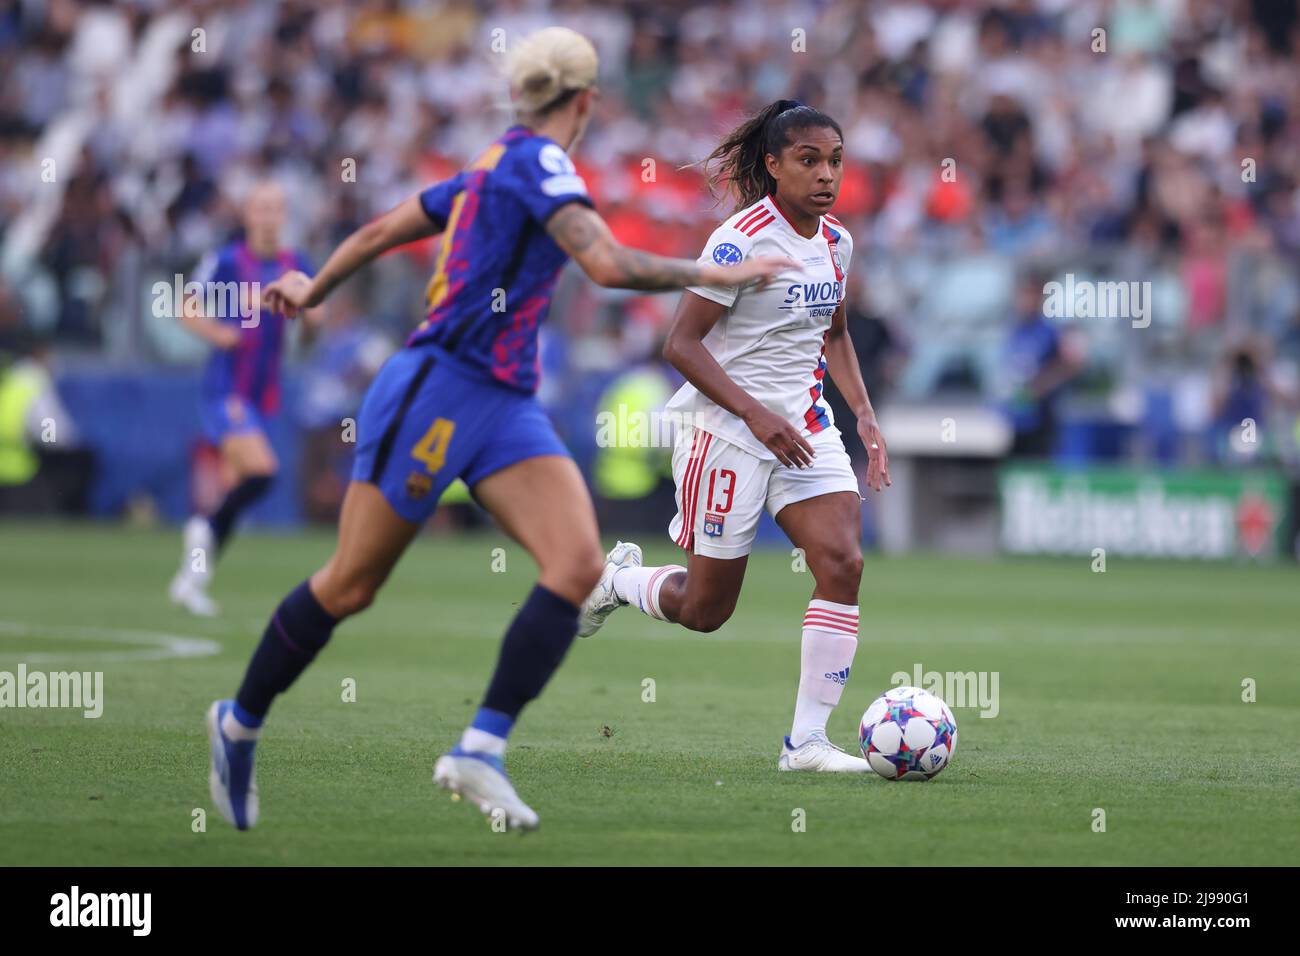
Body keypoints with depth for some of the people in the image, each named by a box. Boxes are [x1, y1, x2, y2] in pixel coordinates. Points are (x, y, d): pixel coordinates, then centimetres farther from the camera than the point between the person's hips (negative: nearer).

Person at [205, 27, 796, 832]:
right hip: (437, 391, -8)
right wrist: (715, 274, -16)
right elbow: (607, 264, -24)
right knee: (349, 586, 3)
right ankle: (239, 725, 22)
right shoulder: (535, 161, -11)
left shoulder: (497, 165, 16)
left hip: (507, 406, 8)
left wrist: (313, 289, 39)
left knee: (579, 566, -14)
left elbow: (379, 231, 25)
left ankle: (481, 750, -18)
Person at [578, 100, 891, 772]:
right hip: (727, 433, -6)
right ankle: (615, 577, 36)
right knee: (705, 609, 3)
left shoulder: (836, 242, 6)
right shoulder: (741, 242, -17)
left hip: (805, 429, 6)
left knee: (842, 564, -15)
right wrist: (756, 414, -25)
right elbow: (681, 344, -17)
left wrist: (863, 413, 8)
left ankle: (806, 741, -10)